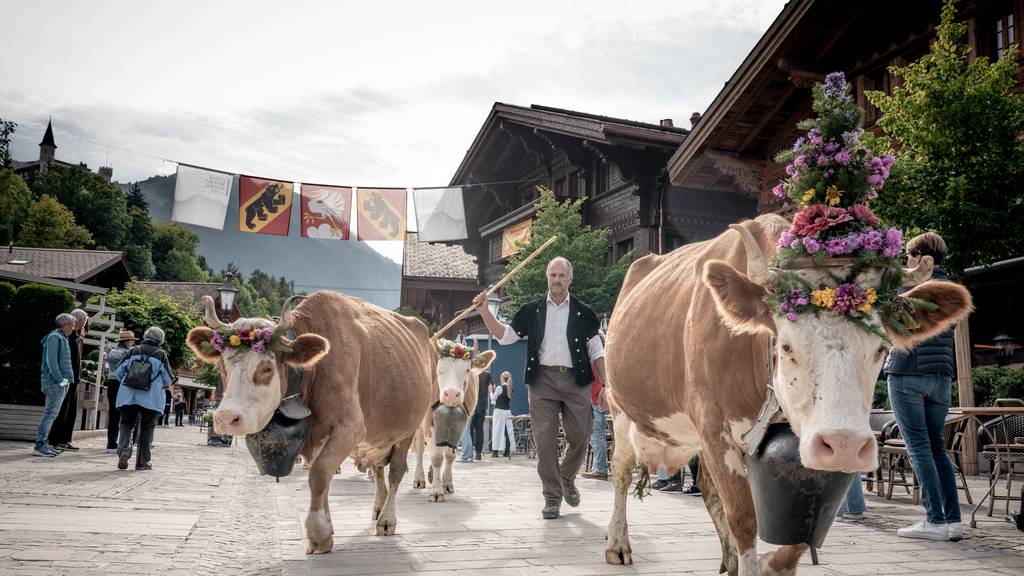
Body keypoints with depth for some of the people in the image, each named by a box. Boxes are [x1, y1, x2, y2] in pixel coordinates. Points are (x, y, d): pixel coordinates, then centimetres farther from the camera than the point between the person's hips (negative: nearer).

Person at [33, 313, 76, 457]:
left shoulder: (62, 338, 19)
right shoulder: (55, 337, -9)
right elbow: (51, 360, -17)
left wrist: (65, 380, 13)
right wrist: (60, 379, -19)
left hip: (61, 382, 10)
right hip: (54, 381, -10)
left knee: (52, 413, 11)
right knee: (50, 413, -11)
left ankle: (43, 443, 16)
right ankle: (39, 445, -11)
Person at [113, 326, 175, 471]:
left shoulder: (133, 351, 7)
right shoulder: (161, 354, 0)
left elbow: (120, 371, 8)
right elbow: (169, 379, 1)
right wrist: (166, 385, 23)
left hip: (128, 395, 2)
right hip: (151, 398, -1)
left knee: (126, 424, 9)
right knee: (146, 428, 7)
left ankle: (123, 449, -17)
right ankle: (142, 462, 10)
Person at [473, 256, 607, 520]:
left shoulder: (583, 312, 10)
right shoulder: (533, 310, 12)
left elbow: (596, 351, 10)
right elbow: (505, 335, 11)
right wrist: (485, 312, -1)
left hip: (575, 380, 0)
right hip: (543, 379, 0)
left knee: (580, 436, 1)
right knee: (545, 440, -4)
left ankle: (567, 479, 30)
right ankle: (552, 498, 6)